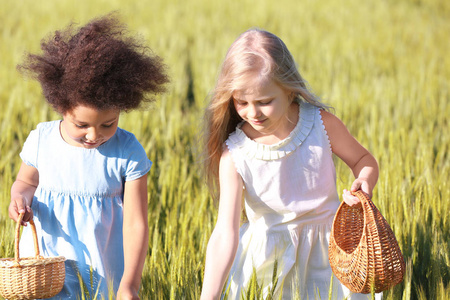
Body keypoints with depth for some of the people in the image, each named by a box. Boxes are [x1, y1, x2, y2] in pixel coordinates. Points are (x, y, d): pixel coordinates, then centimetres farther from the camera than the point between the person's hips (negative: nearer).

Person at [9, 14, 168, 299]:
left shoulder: (128, 152, -13)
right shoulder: (41, 140, -6)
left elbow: (136, 224, -13)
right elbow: (26, 181, 15)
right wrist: (20, 197, -10)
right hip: (45, 262, 2)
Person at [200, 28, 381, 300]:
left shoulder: (321, 123, -15)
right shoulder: (234, 155, -19)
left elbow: (364, 160, 3)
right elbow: (225, 236, -22)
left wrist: (364, 182, -22)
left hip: (326, 246, 1)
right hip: (269, 251, -1)